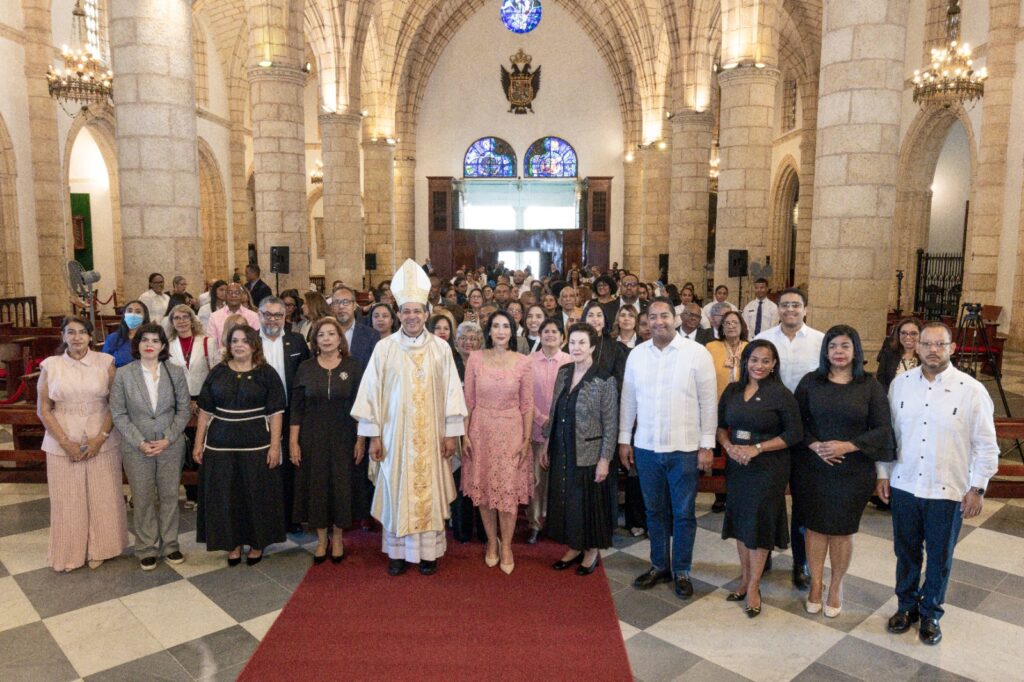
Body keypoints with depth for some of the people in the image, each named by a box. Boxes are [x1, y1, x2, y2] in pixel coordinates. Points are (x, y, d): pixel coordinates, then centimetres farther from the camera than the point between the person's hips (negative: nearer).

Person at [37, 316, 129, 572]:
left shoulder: (105, 362, -1)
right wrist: (65, 442, -8)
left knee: (103, 498, 7)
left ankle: (98, 550, 24)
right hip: (63, 444, 0)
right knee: (67, 500, 7)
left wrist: (101, 438, -10)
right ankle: (70, 553, 24)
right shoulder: (50, 365, 0)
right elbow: (43, 410, 1)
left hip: (102, 442, 0)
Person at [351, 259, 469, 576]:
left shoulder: (440, 348, -1)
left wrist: (451, 433, -2)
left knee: (429, 490, 7)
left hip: (430, 435, 0)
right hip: (395, 434, 0)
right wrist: (374, 435, -3)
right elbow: (372, 392, -1)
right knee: (396, 491, 7)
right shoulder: (384, 348, -2)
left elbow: (451, 392, 1)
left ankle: (428, 551, 21)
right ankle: (397, 551, 22)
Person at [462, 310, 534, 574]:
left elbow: (527, 404, 0)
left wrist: (526, 439, -2)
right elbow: (468, 399, 1)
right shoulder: (475, 358, -2)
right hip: (481, 430, 1)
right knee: (484, 488, 9)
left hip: (511, 431, -1)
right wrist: (465, 434, -1)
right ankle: (492, 541, 27)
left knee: (509, 490, 2)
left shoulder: (522, 362, -3)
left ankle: (506, 546, 18)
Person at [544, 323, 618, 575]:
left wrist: (605, 459, -12)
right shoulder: (563, 373, 3)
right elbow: (554, 412, 9)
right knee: (564, 499, 14)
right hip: (561, 452, 5)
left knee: (588, 501, 8)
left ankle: (592, 551, 28)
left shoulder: (605, 381, -13)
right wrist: (547, 444, 9)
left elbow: (610, 424, -11)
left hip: (588, 453, -5)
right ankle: (574, 547, 33)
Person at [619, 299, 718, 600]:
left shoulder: (697, 353, -7)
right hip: (646, 447, 3)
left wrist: (707, 445, -7)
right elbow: (628, 399, 8)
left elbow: (708, 401, -6)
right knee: (655, 511, 15)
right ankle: (659, 566, 31)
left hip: (684, 449, -3)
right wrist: (624, 439, 8)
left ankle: (681, 571, 26)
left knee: (683, 513, 9)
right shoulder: (636, 354, 3)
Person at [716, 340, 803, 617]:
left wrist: (757, 448, -16)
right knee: (740, 521, 11)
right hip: (737, 467, 4)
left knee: (759, 523, 1)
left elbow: (794, 434, -9)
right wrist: (729, 446, -10)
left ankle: (753, 586, 16)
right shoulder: (732, 390, 5)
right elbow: (720, 424, 10)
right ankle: (745, 578, 27)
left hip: (768, 469, -4)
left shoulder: (781, 394, -9)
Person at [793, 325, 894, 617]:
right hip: (812, 469, 1)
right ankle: (816, 585, 25)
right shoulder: (810, 382, 1)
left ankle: (836, 587, 28)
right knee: (815, 527, 8)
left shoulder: (870, 386, -1)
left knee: (842, 530, 9)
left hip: (853, 471, -1)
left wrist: (847, 446, -15)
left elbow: (882, 429, -4)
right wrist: (814, 445, -14)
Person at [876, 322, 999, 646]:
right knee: (906, 552, 16)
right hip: (903, 486, 2)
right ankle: (907, 605, 36)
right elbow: (887, 432, 5)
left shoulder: (972, 390, -10)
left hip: (948, 492, -2)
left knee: (940, 557, 14)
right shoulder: (900, 383, -2)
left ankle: (930, 613, 34)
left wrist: (978, 488, -5)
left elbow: (986, 445, -4)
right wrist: (882, 474, 5)